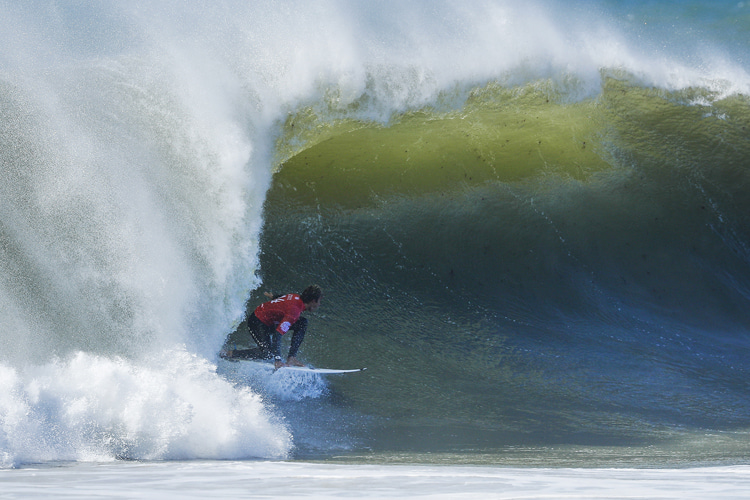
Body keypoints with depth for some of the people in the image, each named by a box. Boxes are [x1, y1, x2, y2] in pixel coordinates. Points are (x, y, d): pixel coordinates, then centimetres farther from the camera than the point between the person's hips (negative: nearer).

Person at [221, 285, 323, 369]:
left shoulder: (297, 297, -5)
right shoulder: (294, 311, -31)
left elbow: (282, 297, 19)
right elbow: (277, 334, -37)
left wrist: (274, 297, 44)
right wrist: (277, 361, -38)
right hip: (257, 323, -9)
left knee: (302, 323, -2)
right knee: (267, 353, -24)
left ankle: (291, 358, -4)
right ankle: (228, 354, -12)